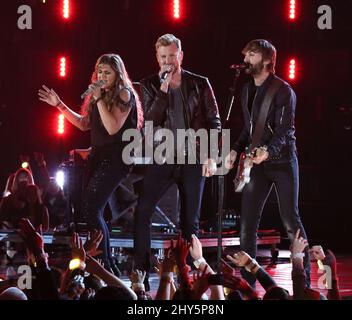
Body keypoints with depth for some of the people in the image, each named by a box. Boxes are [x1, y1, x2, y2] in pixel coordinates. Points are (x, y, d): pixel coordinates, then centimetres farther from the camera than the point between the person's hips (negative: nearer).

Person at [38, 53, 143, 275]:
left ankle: (104, 264, -14)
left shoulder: (124, 94, -9)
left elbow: (113, 128, -19)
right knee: (93, 211, 6)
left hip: (115, 157, -9)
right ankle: (108, 265, 13)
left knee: (91, 208, -17)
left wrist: (99, 99, -19)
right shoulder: (100, 94, 14)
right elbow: (84, 124, 22)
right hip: (98, 155, 9)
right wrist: (59, 105, 18)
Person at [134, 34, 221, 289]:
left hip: (193, 159, 0)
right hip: (162, 159, 0)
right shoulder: (150, 85, 3)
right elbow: (150, 121, -7)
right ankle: (141, 272, -6)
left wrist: (211, 156, -5)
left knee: (190, 220, 6)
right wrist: (163, 89, -15)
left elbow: (214, 121, 3)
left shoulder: (199, 84, 2)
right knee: (142, 212, -11)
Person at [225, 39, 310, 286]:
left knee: (290, 220, -3)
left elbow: (285, 130, -17)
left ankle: (304, 277, 8)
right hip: (257, 164, 6)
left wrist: (268, 150, -33)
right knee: (247, 224, 0)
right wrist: (236, 150, 4)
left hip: (281, 161, -6)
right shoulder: (247, 90, 11)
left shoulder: (283, 90, -10)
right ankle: (247, 282, 4)